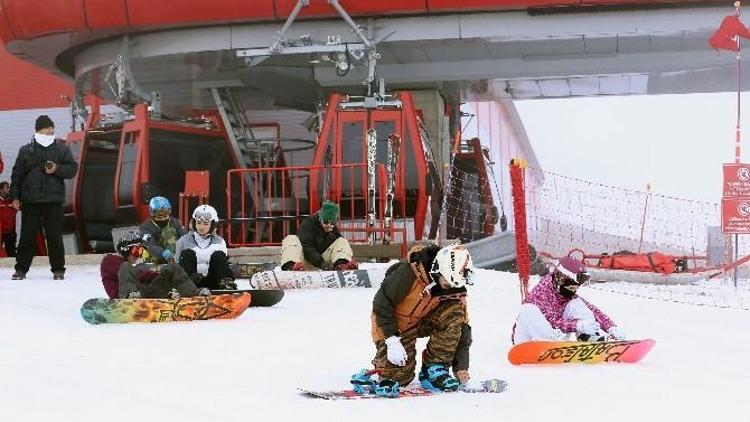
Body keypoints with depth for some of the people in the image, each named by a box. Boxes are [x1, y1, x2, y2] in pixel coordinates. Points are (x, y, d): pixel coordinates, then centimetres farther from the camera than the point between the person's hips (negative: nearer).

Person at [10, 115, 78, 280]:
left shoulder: (62, 149, 6)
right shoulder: (26, 151, 7)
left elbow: (72, 168, 3)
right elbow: (17, 174, 7)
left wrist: (57, 169, -15)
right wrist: (14, 196, 1)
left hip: (54, 200, 0)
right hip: (30, 200, 1)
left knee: (55, 236, 1)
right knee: (27, 235, 3)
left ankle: (58, 269, 8)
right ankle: (21, 269, 11)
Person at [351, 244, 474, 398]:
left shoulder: (455, 288, -15)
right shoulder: (411, 271, -31)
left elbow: (462, 328, -6)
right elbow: (382, 302, -24)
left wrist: (461, 366, -10)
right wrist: (392, 339, -27)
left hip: (423, 321, 5)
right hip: (393, 323, -5)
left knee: (454, 313, -23)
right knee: (400, 376, -17)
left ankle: (434, 370, -12)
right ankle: (366, 377, 16)